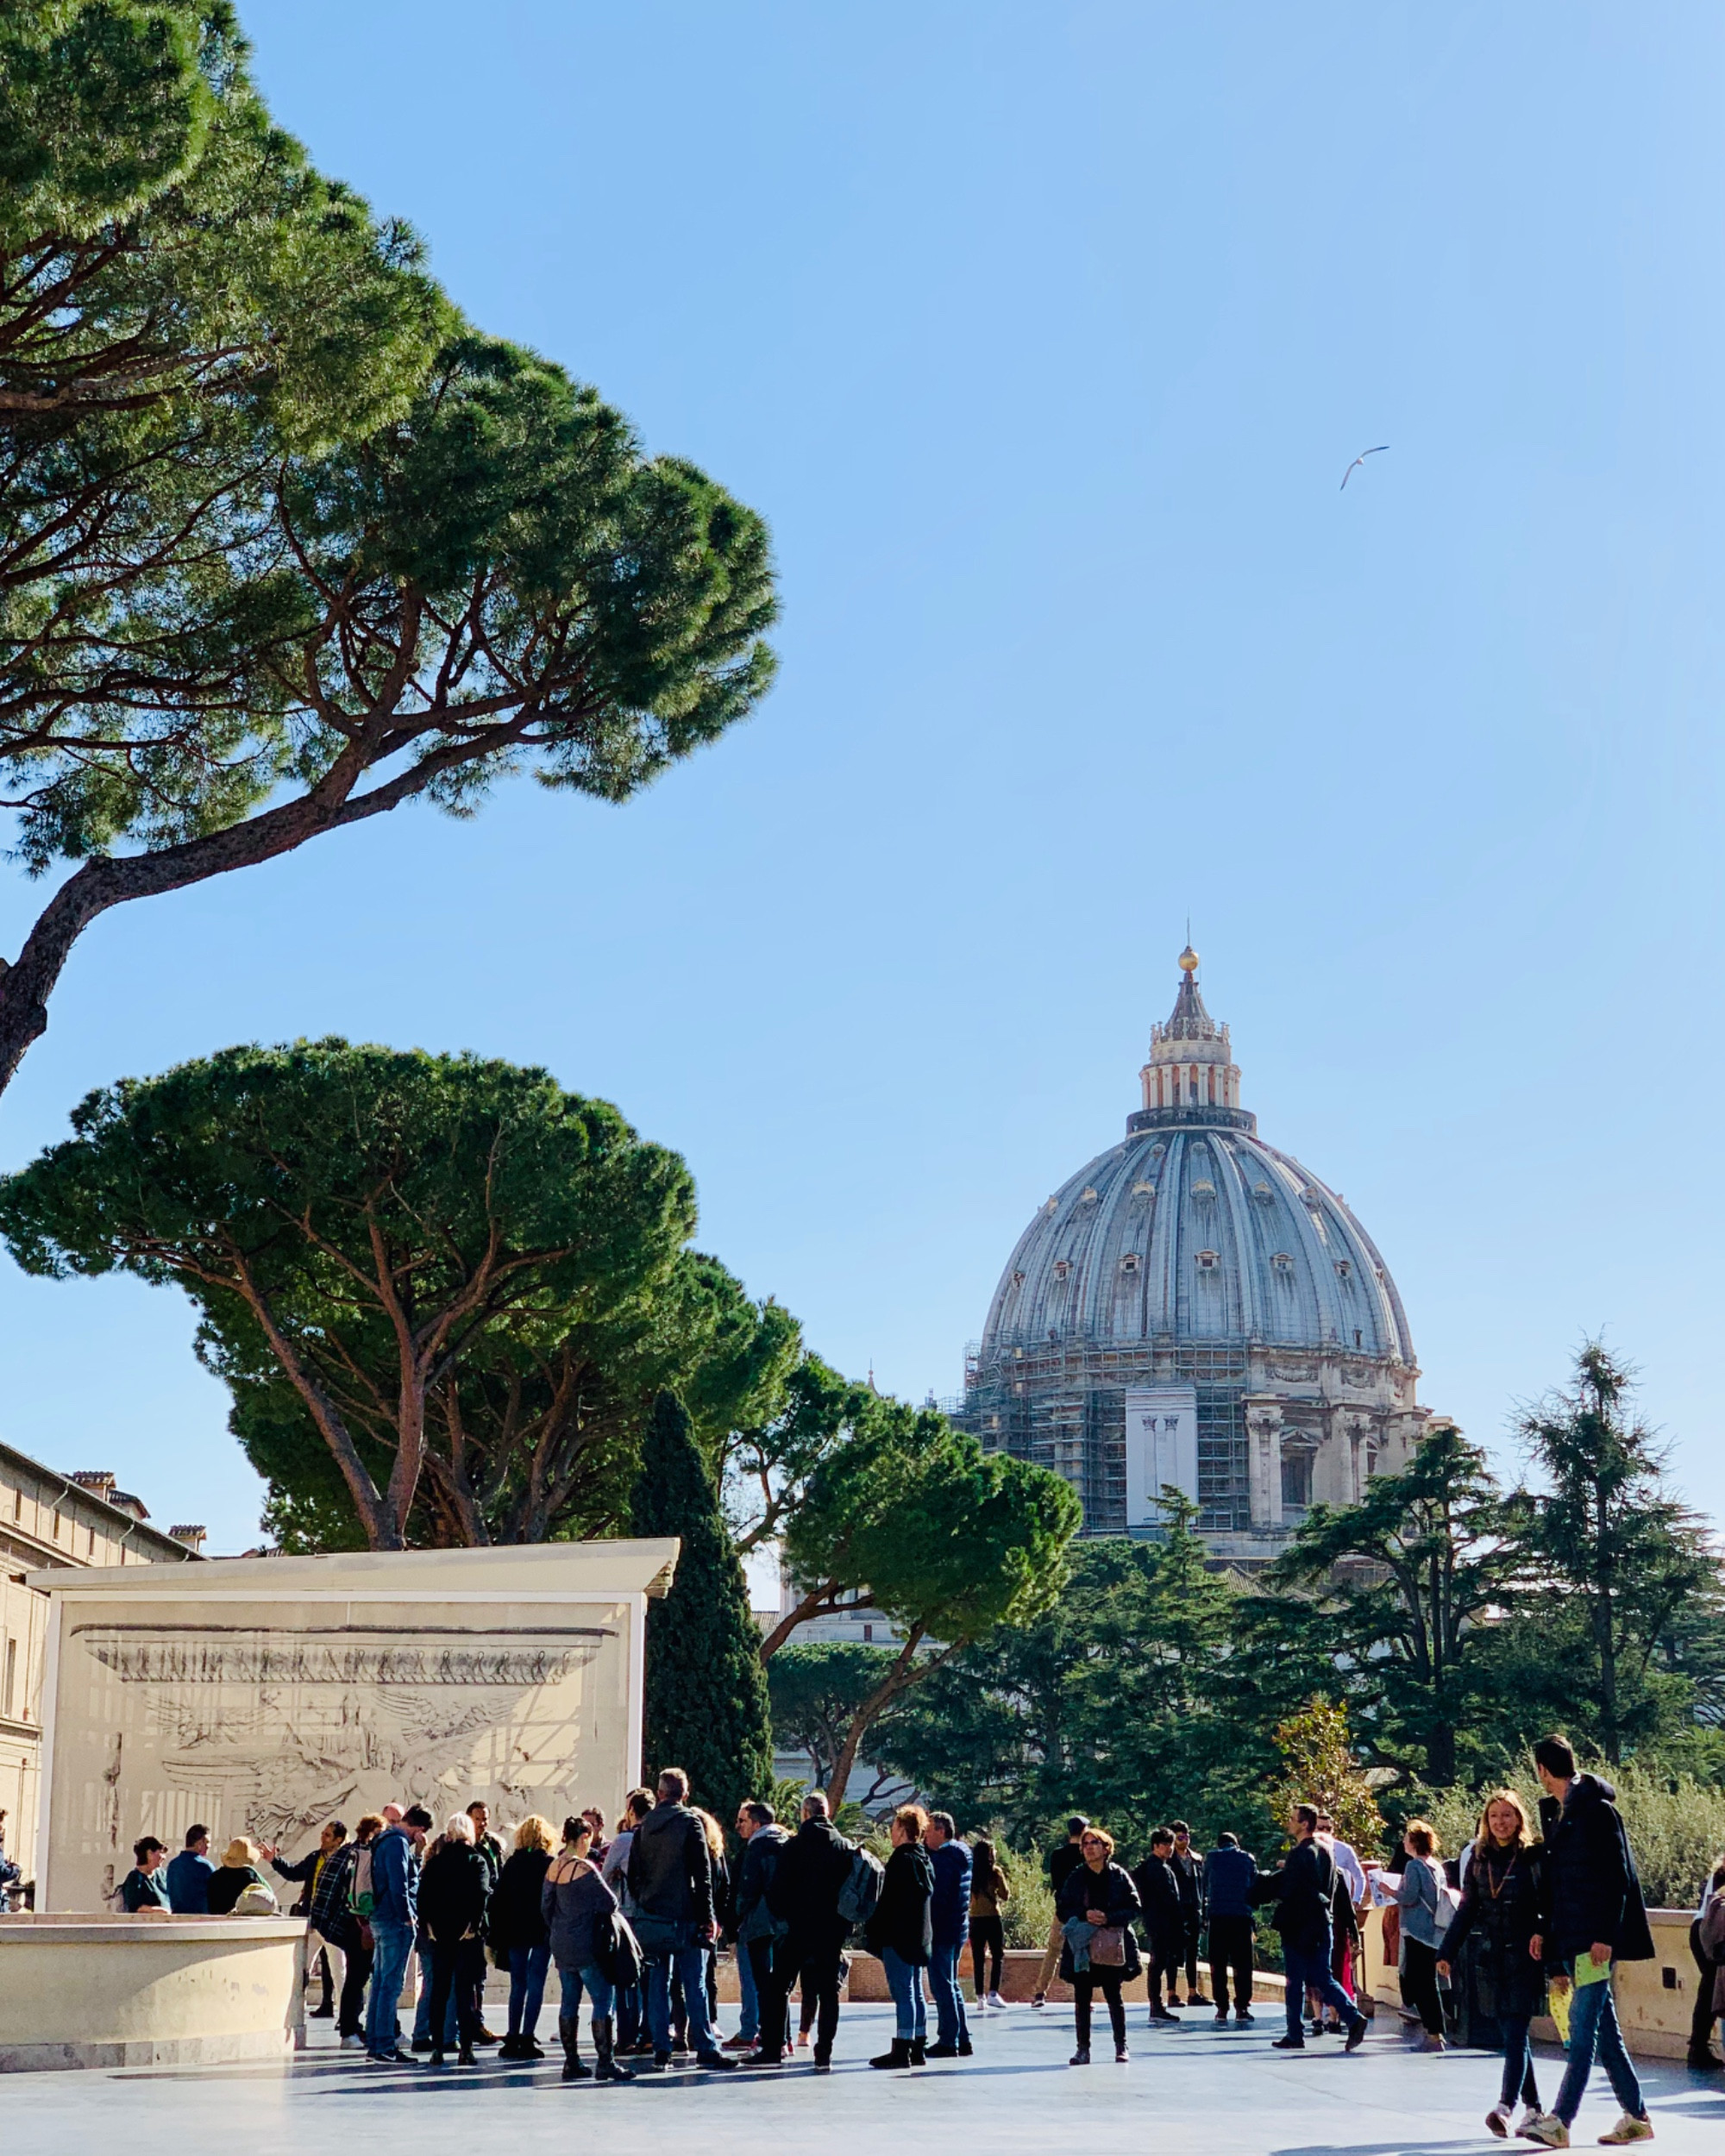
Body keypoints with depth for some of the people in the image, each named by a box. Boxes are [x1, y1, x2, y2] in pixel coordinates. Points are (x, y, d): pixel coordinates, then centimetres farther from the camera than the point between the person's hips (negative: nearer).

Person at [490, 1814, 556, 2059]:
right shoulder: (548, 1864, -6)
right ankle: (527, 2039, -5)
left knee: (518, 1985, 11)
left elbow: (498, 1899, 5)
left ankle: (512, 2039, 8)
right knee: (535, 1985, 0)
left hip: (515, 1932, 4)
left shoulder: (511, 1863, 5)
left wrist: (496, 1938, 9)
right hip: (541, 1932, -4)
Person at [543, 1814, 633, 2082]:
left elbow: (545, 1905, 13)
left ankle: (571, 2063, 13)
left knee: (569, 2001, 12)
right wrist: (602, 1918, 6)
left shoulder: (553, 1867, 7)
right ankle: (605, 2062, -8)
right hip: (585, 1945, -8)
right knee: (604, 1999, -4)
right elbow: (609, 1903, -16)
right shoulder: (584, 1868, -16)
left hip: (561, 1945, 8)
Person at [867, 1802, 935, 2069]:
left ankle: (901, 2050, -9)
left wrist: (872, 1931, -12)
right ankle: (918, 2048, 16)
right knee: (915, 1992, 12)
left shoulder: (902, 1860, -15)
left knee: (903, 1993, -9)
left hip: (898, 1937, -9)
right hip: (919, 1937, 9)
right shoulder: (925, 1860, 14)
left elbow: (888, 1901, -18)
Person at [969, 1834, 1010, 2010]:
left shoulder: (970, 1872, 3)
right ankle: (993, 1993, -9)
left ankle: (980, 1997, 6)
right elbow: (1005, 1895, -4)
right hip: (992, 1918, -4)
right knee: (998, 1956, 4)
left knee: (977, 1959, 8)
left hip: (975, 1919, 4)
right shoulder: (995, 1871, -7)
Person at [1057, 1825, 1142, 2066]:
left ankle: (1121, 2046, 14)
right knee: (1082, 1998, 2)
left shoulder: (1119, 1875, 1)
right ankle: (1083, 2048, 8)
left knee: (1114, 1996, 3)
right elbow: (1062, 1910, 3)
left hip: (1112, 1946, -1)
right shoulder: (1075, 1877, 5)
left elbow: (1134, 1907, -1)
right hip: (1082, 1945, 1)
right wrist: (1084, 1915, -14)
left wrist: (1108, 1918, -14)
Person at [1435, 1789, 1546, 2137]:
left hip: (1524, 1958, -5)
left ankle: (1505, 2106, -21)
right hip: (1489, 1958, 5)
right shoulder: (1479, 1859, 9)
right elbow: (1466, 1910, 13)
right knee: (1513, 2035, 9)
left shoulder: (1535, 1857, -3)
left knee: (1514, 2034, -12)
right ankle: (1533, 2107, 17)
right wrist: (1447, 1952, 9)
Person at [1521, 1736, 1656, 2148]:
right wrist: (1544, 1929, 14)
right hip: (1572, 1940, 9)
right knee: (1603, 2029, 11)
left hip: (1596, 1939, -9)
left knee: (1582, 2028, -9)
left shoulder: (1597, 1809, -12)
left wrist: (1605, 1936, -20)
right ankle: (1636, 2116, 18)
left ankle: (1560, 2121, -12)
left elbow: (1617, 1876, -16)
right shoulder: (1564, 1813, 15)